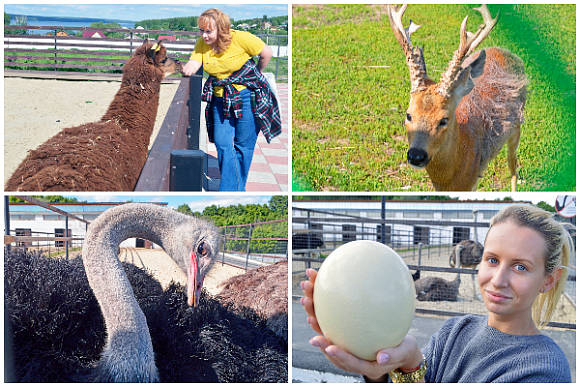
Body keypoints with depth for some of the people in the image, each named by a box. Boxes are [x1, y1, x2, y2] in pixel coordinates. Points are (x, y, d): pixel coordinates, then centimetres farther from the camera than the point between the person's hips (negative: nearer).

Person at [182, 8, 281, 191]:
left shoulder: (240, 39, -15)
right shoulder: (202, 44, -1)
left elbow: (267, 53, -5)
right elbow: (194, 63, -11)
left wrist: (254, 75, 8)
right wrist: (188, 68, -35)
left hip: (247, 97, -5)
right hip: (220, 99, 5)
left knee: (243, 146, 3)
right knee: (222, 144, 0)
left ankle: (234, 189, 16)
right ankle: (232, 188, 9)